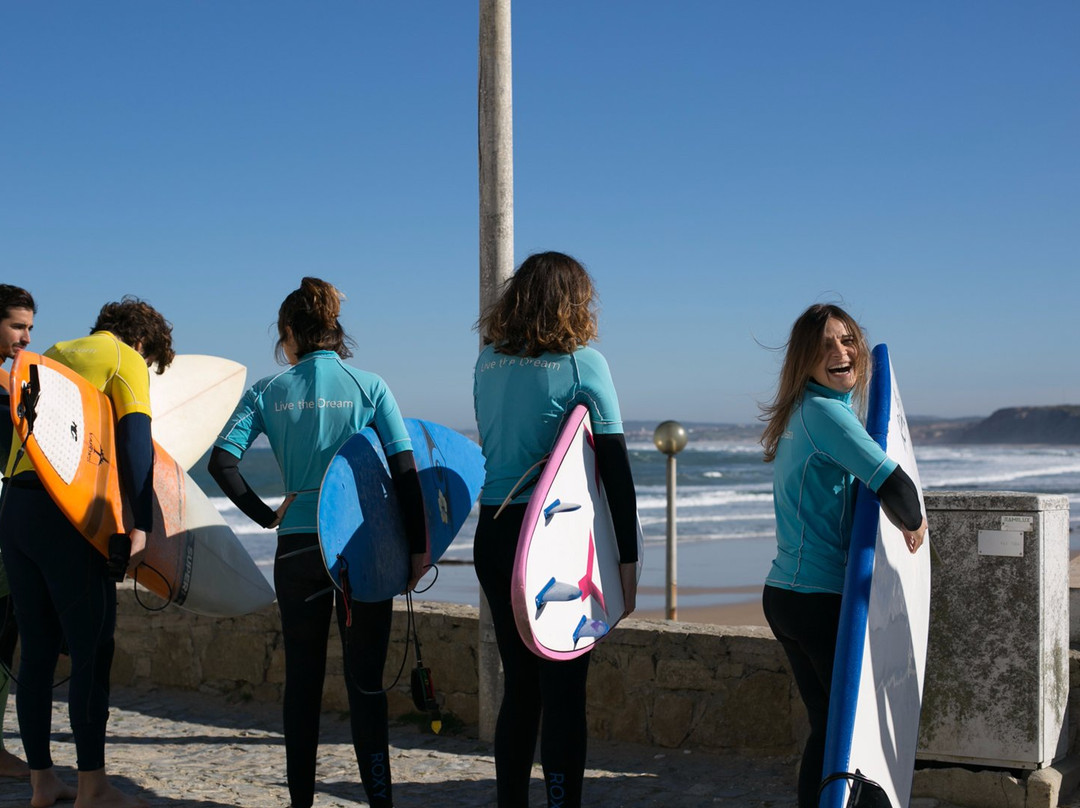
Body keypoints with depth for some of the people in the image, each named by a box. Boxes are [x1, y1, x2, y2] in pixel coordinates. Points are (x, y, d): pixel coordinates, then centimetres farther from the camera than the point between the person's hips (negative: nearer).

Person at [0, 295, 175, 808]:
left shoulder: (53, 354, 24)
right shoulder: (126, 361, 2)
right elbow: (135, 440, -11)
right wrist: (141, 524, -17)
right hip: (69, 514, -7)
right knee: (92, 649, -1)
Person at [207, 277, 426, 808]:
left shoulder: (269, 391, 3)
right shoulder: (369, 386, 1)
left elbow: (221, 460, -6)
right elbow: (404, 471, -5)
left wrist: (266, 515, 2)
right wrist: (417, 545, -1)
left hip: (297, 547, 1)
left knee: (303, 677, 11)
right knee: (365, 678, 4)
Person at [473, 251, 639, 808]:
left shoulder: (487, 361, 8)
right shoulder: (583, 363, -7)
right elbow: (614, 466, -9)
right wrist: (629, 555, -6)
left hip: (494, 533, 5)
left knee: (519, 684, 15)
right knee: (563, 690, 0)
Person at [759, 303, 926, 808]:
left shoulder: (803, 413, 15)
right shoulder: (824, 411, -15)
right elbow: (894, 485, -22)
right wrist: (912, 523, -2)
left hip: (784, 593, 9)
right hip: (820, 599, -9)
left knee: (828, 724, 14)